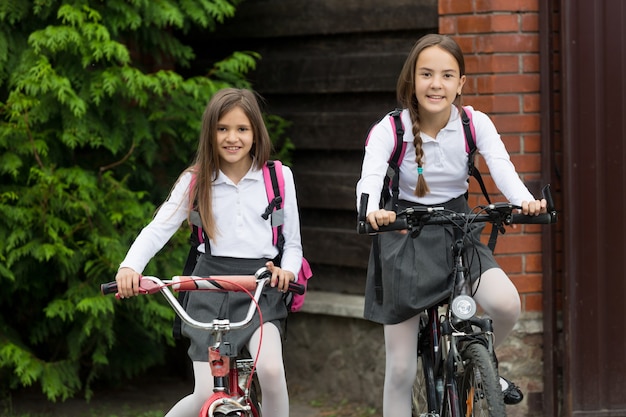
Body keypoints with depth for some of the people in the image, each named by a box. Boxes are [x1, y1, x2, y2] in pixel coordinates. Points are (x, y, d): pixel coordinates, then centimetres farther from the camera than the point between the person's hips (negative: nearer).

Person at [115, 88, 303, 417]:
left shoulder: (279, 177, 5)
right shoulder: (196, 181, 4)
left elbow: (293, 242, 10)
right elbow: (158, 228, -6)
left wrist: (287, 270, -13)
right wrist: (129, 267, -25)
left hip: (261, 284, 0)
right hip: (211, 286, 0)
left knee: (270, 369, -30)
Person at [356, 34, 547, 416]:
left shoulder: (476, 124, -8)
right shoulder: (389, 130, -14)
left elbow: (502, 167, -24)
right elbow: (370, 177, -30)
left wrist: (524, 200, -46)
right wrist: (372, 211, -53)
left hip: (458, 232, 1)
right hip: (406, 237, -1)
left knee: (506, 303, -27)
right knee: (401, 370, -1)